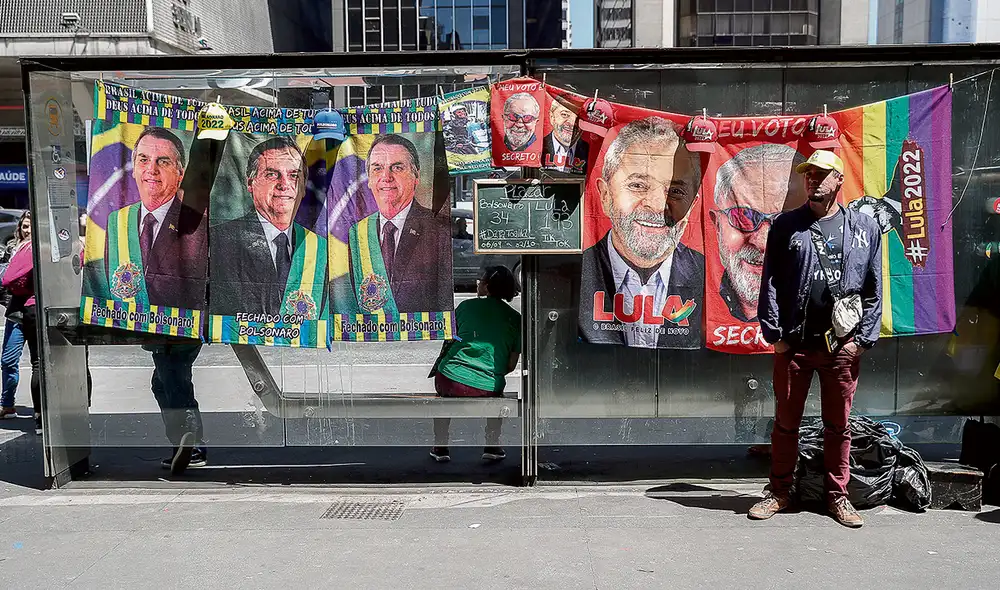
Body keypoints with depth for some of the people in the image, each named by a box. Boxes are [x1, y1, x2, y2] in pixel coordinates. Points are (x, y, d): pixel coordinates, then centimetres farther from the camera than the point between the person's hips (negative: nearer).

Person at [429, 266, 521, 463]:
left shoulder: (466, 305, 8)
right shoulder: (516, 319, 9)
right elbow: (511, 365, 10)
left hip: (450, 379, 0)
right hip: (486, 389, 0)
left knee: (444, 395, 36)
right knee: (497, 393, 36)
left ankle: (440, 447, 33)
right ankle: (492, 446, 30)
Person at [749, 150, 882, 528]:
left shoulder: (865, 228, 8)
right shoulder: (786, 226, 6)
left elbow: (874, 288, 6)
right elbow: (770, 282, 2)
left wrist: (862, 339, -2)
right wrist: (775, 333, -4)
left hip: (843, 345, 0)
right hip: (793, 343, 0)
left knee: (838, 425, 9)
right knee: (786, 422, 7)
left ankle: (838, 496, 22)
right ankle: (779, 493, 19)